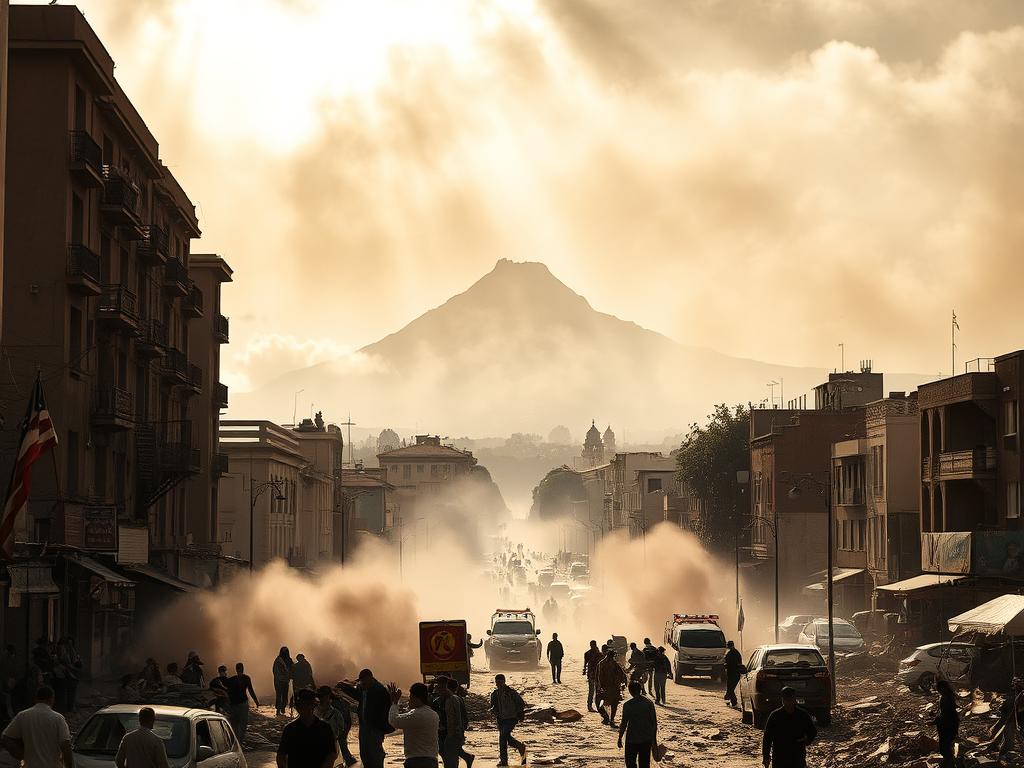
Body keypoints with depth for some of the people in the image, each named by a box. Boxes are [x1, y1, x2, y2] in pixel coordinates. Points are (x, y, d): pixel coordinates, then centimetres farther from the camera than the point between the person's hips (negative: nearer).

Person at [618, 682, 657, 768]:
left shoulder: (628, 705, -13)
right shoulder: (649, 703, -4)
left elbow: (624, 723, -9)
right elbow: (654, 723, 1)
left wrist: (620, 738, 4)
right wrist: (654, 739, 12)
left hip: (632, 740, -3)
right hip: (647, 739, 3)